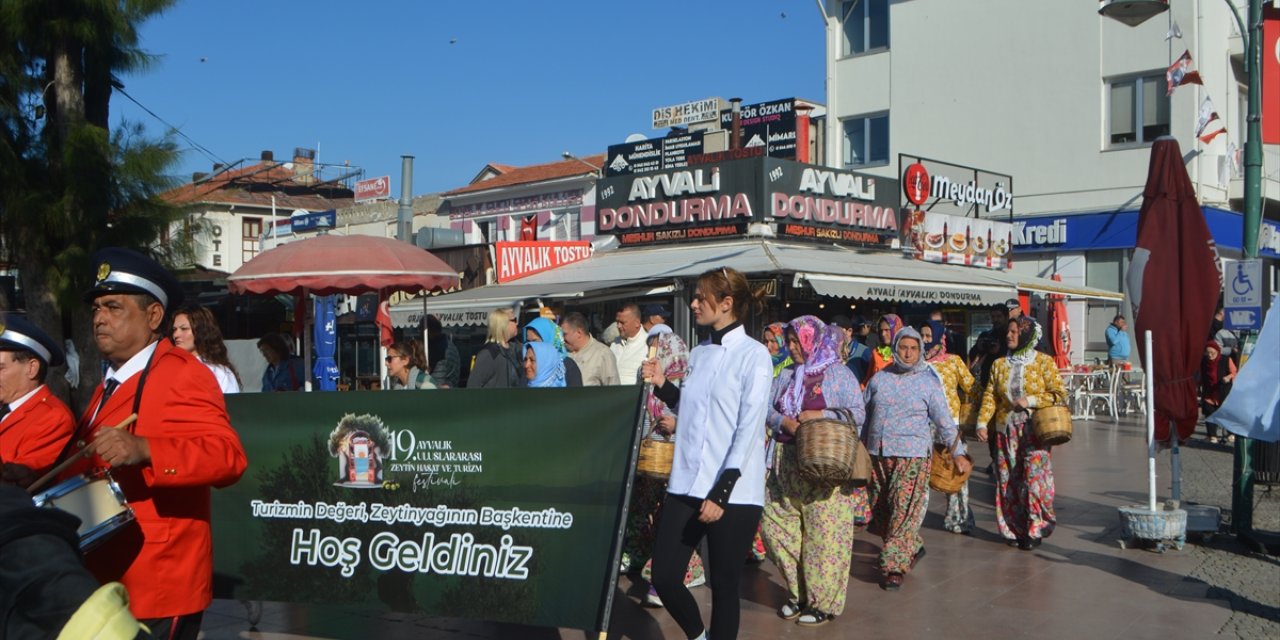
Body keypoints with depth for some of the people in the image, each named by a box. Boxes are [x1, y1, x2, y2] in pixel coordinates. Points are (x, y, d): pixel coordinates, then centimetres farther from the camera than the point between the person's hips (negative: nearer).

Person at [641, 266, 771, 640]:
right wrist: (662, 385, 6)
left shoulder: (753, 355, -7)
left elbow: (749, 428, -13)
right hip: (686, 486, 6)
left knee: (724, 587, 3)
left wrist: (721, 493, -18)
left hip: (732, 493, -6)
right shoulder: (699, 354, 13)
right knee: (664, 578, 5)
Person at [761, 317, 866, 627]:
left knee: (823, 532, -3)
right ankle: (797, 592, 24)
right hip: (786, 465, 6)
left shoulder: (838, 373, -3)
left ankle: (823, 602, 9)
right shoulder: (787, 375, 13)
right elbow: (766, 408, 6)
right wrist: (786, 422, -13)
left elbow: (858, 414, -7)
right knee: (777, 525, 7)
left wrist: (821, 416, -17)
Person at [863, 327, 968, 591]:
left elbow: (944, 421, 4)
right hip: (878, 454, 4)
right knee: (880, 510, 8)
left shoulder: (928, 382, 2)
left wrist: (958, 453, 3)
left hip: (912, 455, -4)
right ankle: (913, 547, 29)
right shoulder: (879, 379, 8)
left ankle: (894, 567, -3)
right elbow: (865, 415, 15)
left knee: (904, 512, -9)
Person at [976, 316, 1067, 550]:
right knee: (1008, 480, 4)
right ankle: (1013, 529, 13)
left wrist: (1031, 401, -14)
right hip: (1006, 430, 4)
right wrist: (982, 423, -3)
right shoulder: (999, 364, 10)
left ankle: (1034, 530, 1)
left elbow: (1059, 394, -3)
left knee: (1034, 478, -9)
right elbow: (989, 396, 8)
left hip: (1034, 429, -4)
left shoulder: (1044, 362, 0)